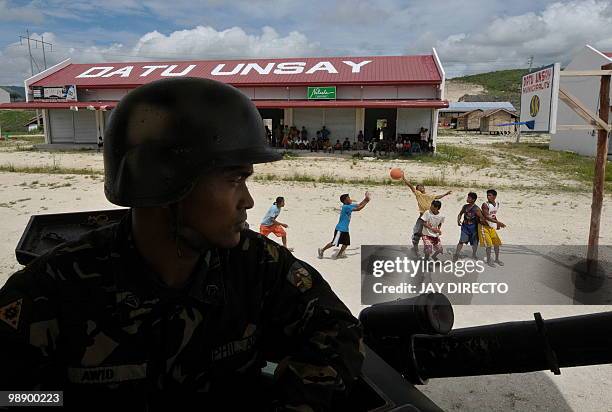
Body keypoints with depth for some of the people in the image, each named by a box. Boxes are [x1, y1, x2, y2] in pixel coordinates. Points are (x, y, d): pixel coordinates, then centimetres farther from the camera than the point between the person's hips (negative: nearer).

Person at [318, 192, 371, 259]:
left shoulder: (350, 206, 7)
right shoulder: (346, 207, -22)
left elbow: (359, 205, 13)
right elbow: (358, 209, -26)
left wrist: (366, 199, 1)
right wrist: (366, 202, -20)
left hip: (345, 229, 9)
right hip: (340, 229, -9)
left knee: (346, 243, 5)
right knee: (334, 243, -4)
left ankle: (338, 255, 17)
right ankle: (322, 250, 11)